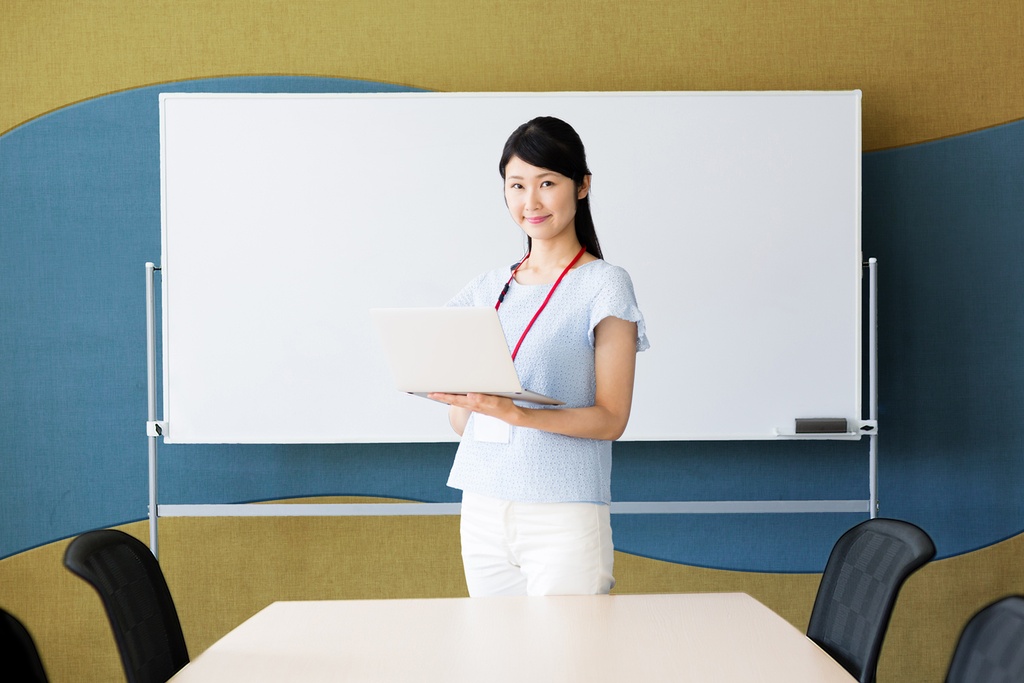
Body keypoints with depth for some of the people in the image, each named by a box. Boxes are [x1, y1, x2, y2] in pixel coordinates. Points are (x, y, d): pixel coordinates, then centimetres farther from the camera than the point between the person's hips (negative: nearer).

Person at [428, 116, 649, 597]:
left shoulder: (604, 285, -1)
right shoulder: (487, 290, 13)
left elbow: (611, 418, -8)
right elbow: (461, 422, 14)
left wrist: (515, 413, -21)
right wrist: (456, 394, -8)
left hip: (564, 516, -4)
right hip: (482, 508, 5)